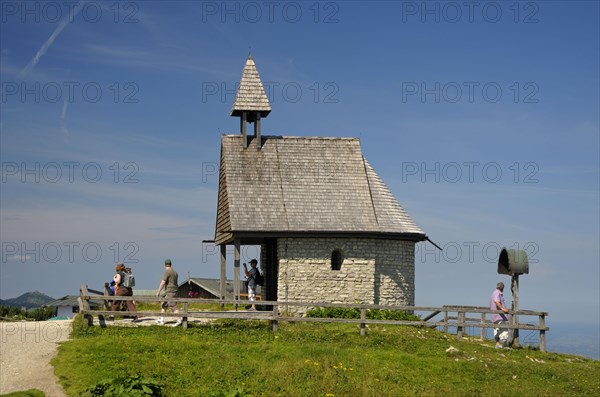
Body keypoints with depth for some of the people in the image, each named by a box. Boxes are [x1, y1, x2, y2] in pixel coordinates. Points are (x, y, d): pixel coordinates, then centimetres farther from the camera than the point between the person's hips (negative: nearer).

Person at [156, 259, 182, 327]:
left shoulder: (167, 272, -12)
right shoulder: (174, 272, 15)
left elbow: (163, 282, -18)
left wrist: (158, 291, -17)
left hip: (169, 292, -9)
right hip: (174, 291, 9)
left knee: (173, 306, -11)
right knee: (163, 305, 14)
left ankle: (179, 320, -15)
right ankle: (162, 320, 14)